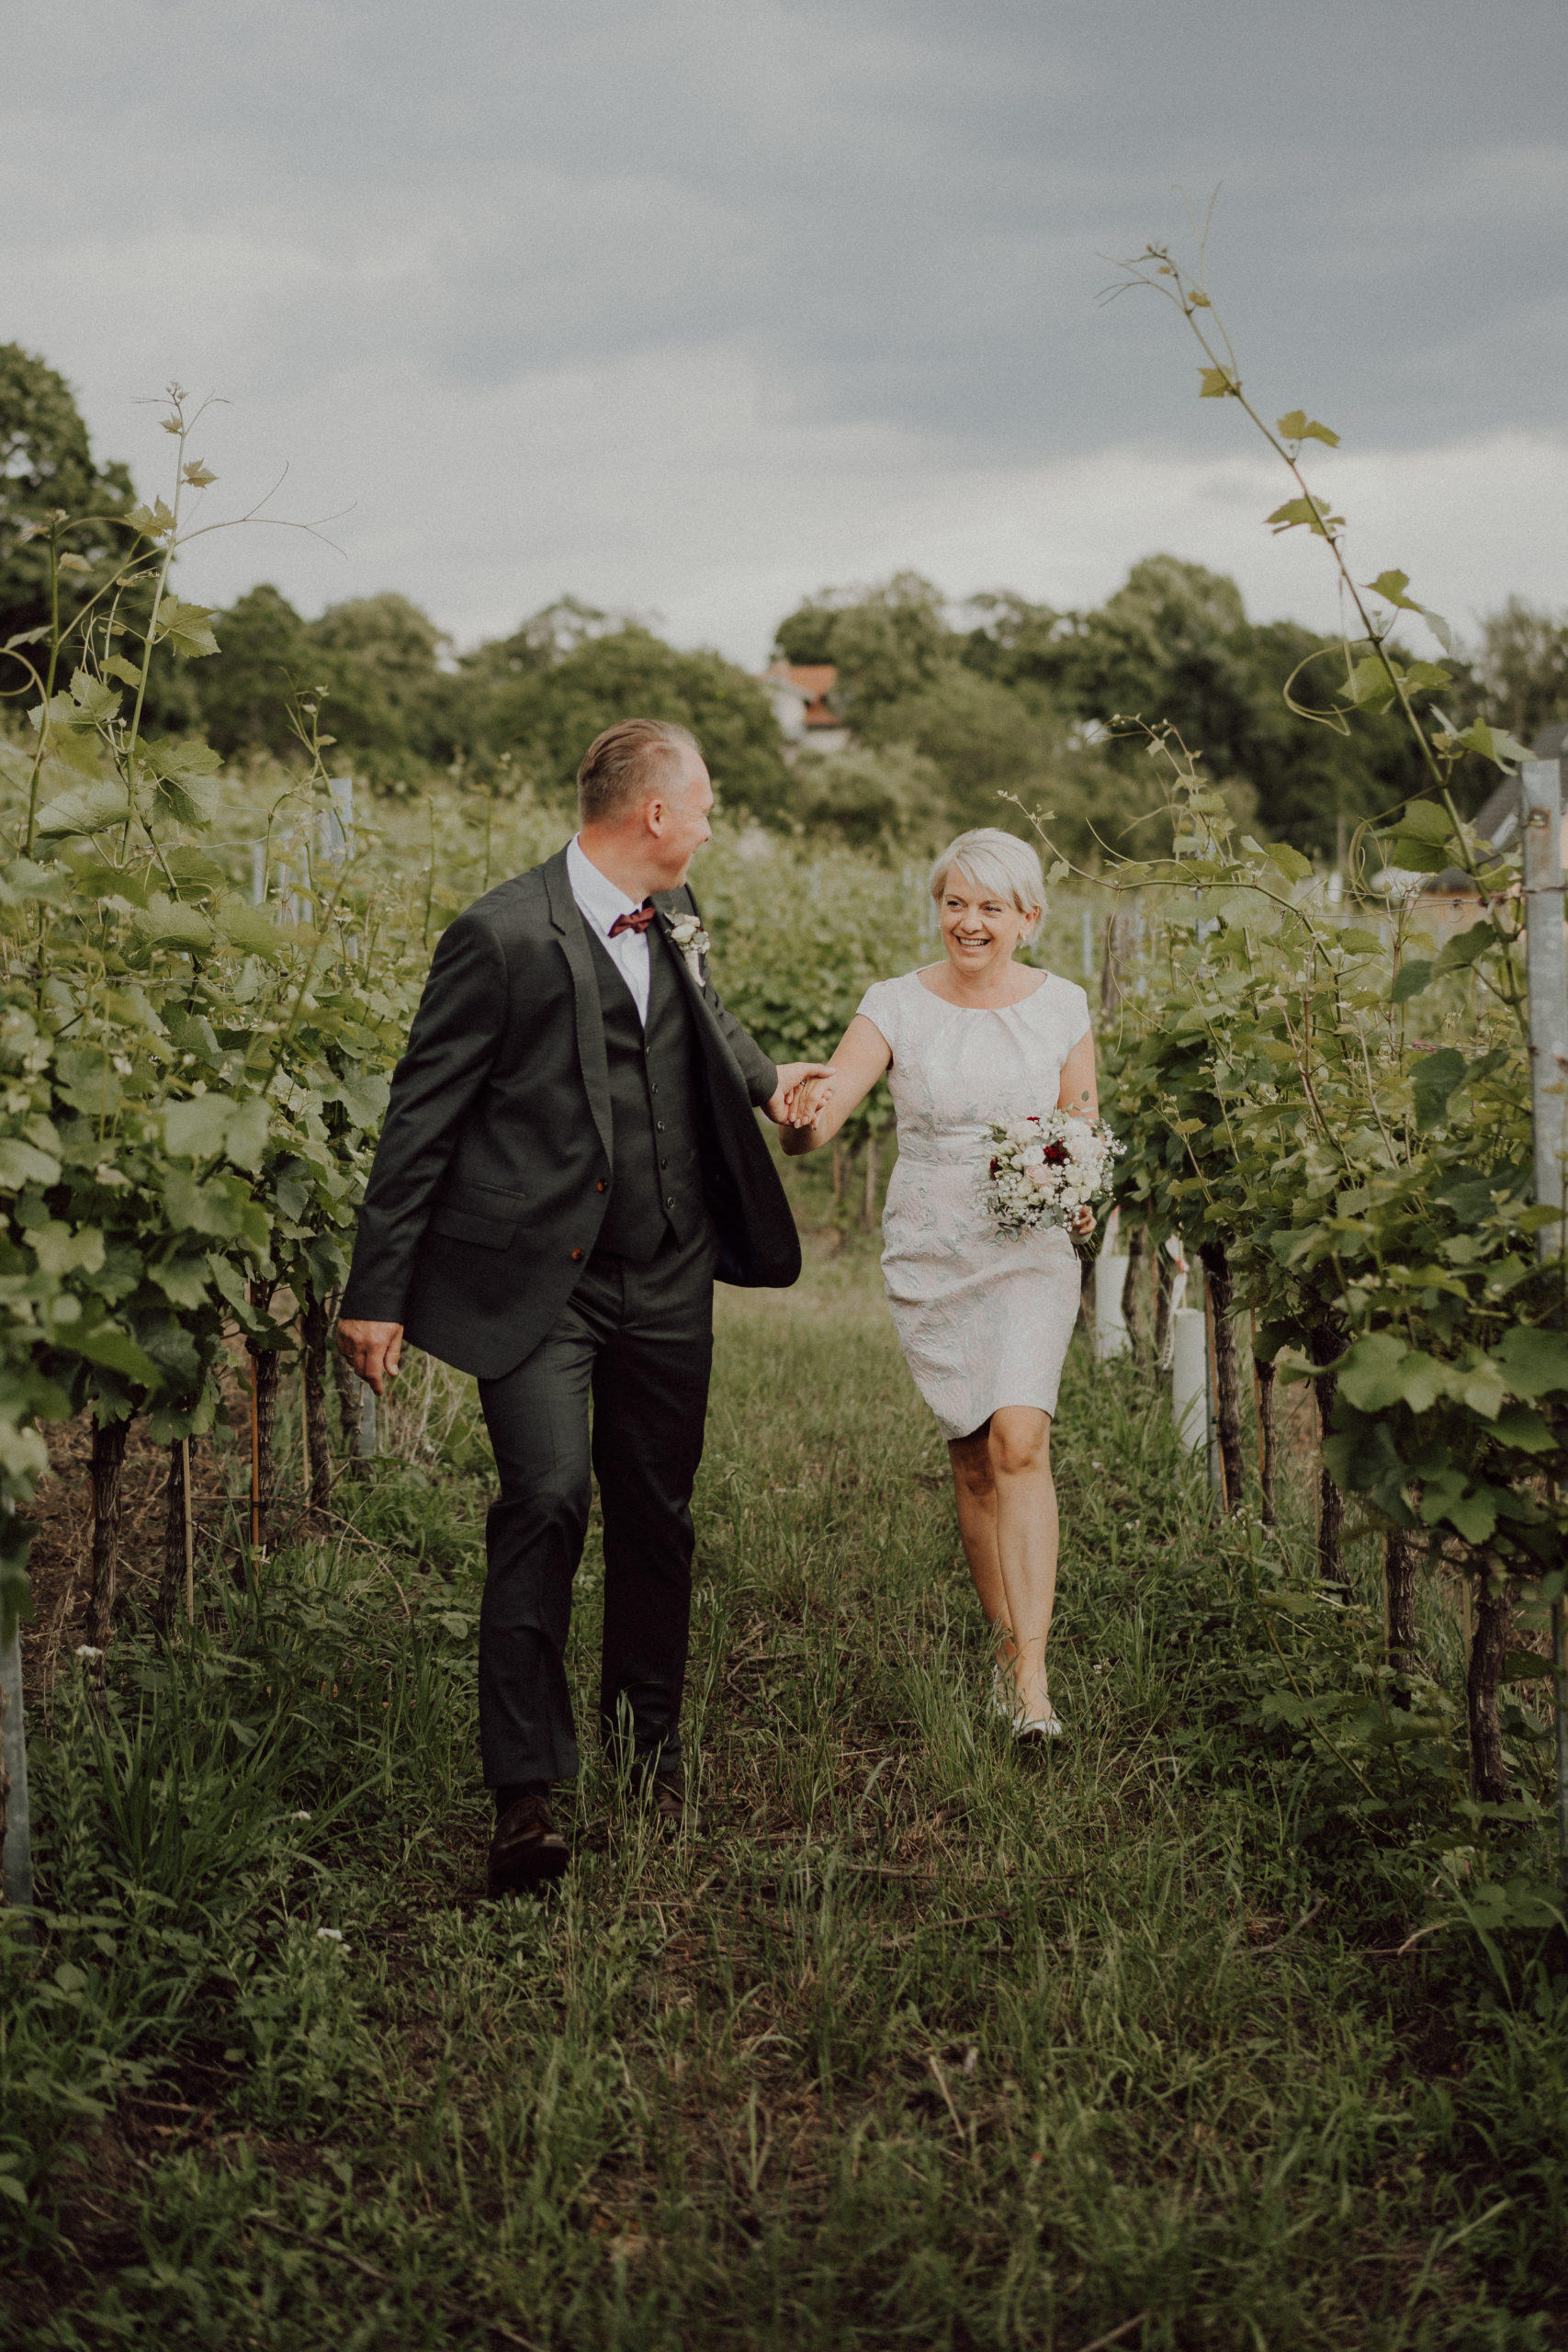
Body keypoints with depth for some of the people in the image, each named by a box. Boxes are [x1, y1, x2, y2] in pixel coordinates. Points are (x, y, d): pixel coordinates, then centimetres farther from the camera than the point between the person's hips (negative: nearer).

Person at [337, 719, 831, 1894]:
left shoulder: (674, 917, 8)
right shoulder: (504, 937, -15)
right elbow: (421, 1121, -12)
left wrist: (764, 1079, 33)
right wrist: (378, 1293, -12)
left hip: (668, 1282, 7)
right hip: (536, 1283, -7)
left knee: (656, 1516, 14)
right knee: (547, 1500, -18)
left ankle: (651, 1750, 32)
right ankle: (526, 1789, -12)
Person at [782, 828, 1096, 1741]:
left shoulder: (1061, 1007, 1)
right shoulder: (897, 1006, -2)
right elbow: (816, 1123, -11)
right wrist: (802, 1114, -35)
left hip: (1032, 1254, -1)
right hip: (930, 1258, 1)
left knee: (1020, 1440, -18)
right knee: (974, 1460, 7)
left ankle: (1033, 1677, -18)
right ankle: (1008, 1641, 27)